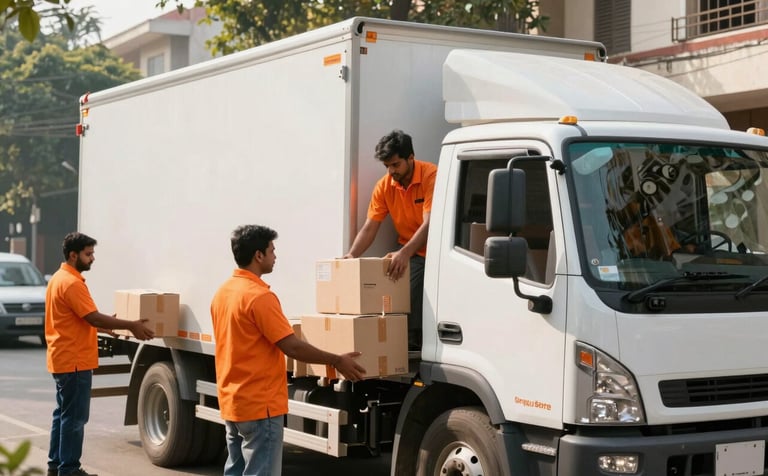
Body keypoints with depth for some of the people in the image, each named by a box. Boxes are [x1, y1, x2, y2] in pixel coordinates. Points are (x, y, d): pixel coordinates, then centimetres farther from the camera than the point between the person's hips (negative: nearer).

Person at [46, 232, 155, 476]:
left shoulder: (59, 278, 14)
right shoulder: (72, 283, -19)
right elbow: (94, 318, -22)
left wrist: (104, 325, 23)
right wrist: (131, 326, -19)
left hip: (63, 359, 11)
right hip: (74, 361, -11)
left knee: (63, 413, 16)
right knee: (74, 417, -5)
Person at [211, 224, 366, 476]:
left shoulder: (223, 292, 9)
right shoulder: (260, 297, -19)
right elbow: (292, 347, -19)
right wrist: (337, 361, -9)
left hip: (232, 402, 9)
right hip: (259, 405, -9)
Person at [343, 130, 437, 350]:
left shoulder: (431, 176, -19)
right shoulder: (384, 186, -3)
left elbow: (429, 224, -27)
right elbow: (370, 227, -4)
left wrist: (404, 253, -39)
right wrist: (352, 254, -22)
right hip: (410, 253, 4)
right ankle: (412, 345, -10)